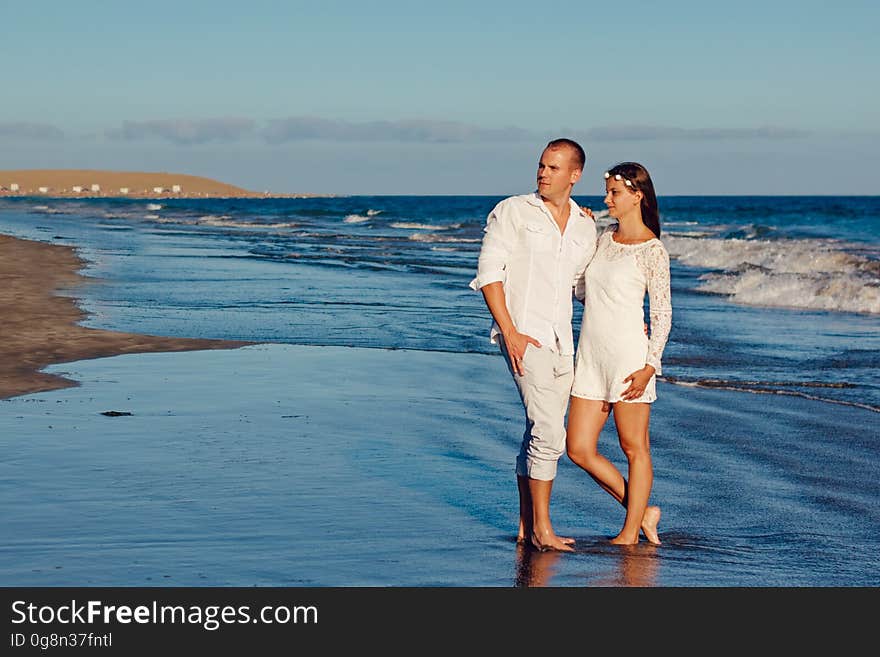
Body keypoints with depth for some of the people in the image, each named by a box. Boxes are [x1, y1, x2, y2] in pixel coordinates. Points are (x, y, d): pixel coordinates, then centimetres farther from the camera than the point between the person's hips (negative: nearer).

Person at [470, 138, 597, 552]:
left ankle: (527, 527, 18)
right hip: (523, 334, -6)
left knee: (540, 436, 10)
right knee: (549, 433, -14)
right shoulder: (512, 212, -2)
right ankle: (541, 528, -7)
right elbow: (489, 272, -5)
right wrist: (509, 332, -14)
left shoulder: (586, 227, 13)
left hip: (561, 340, 6)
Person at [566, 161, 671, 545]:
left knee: (634, 448, 3)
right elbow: (582, 288, 18)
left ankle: (630, 532, 13)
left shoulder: (652, 250, -7)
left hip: (628, 355, -8)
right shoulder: (605, 237, 14)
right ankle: (642, 511, 19)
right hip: (591, 356, 8)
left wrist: (649, 367, -15)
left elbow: (662, 313, -7)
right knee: (578, 449, 5)